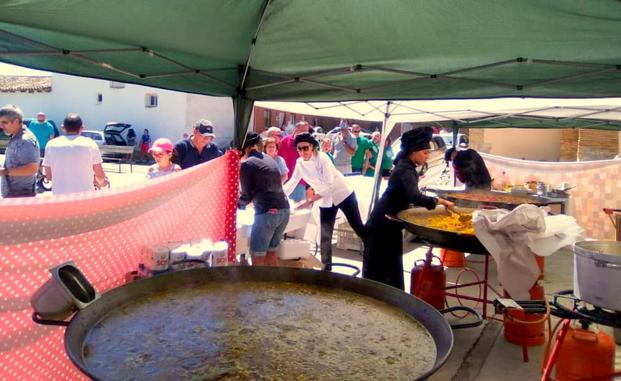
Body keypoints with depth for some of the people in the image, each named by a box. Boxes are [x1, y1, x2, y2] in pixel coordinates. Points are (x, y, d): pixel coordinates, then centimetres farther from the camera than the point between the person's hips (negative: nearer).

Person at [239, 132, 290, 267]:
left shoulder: (246, 164, -2)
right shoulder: (269, 159, 19)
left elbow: (247, 194, 2)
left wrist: (238, 204, 22)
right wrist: (254, 200, 36)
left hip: (267, 212, -7)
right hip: (284, 209, 7)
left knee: (257, 257, 5)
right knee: (271, 252, 19)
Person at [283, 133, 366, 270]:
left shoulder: (322, 158, -23)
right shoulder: (299, 163, -6)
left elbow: (329, 185, -27)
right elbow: (292, 182, 1)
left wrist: (310, 201, -31)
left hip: (343, 195, -5)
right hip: (326, 201, 5)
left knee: (358, 227, 4)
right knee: (325, 236, 5)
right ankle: (326, 267, 18)